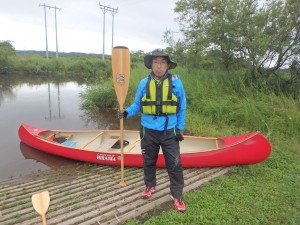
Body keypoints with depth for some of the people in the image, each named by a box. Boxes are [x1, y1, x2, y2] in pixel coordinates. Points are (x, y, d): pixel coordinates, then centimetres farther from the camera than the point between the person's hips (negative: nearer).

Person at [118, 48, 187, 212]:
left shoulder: (175, 82, -5)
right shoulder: (144, 83, -2)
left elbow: (182, 107, 1)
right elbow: (137, 105, 6)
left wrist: (180, 129, 0)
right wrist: (126, 112, -12)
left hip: (169, 132, -1)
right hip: (149, 131, 2)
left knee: (174, 165, 6)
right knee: (148, 161, 18)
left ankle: (177, 195, 26)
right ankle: (150, 186, 42)